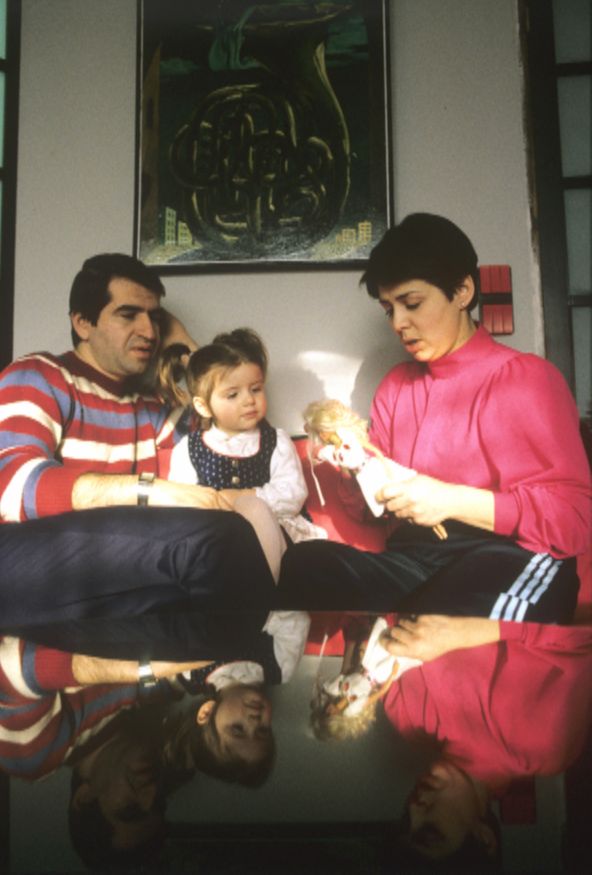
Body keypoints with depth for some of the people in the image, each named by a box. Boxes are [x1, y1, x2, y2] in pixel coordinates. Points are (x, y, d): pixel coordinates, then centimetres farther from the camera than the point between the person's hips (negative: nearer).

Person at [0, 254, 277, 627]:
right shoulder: (37, 377, 5)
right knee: (215, 533, -29)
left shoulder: (149, 409, 23)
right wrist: (150, 490, -24)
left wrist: (183, 342, 23)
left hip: (115, 583, 5)